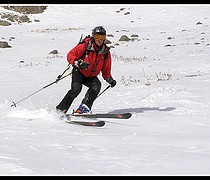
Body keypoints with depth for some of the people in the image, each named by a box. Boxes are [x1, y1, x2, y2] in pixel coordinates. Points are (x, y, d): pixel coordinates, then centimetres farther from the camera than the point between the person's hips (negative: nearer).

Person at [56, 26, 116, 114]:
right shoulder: (85, 46, -15)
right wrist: (78, 63, -34)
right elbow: (70, 55, -15)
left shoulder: (106, 52, -2)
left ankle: (84, 108, -34)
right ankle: (60, 110, -22)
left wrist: (109, 79, -12)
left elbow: (106, 69, 7)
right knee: (76, 89, -28)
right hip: (79, 72, -4)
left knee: (97, 85, -28)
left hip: (91, 76, 4)